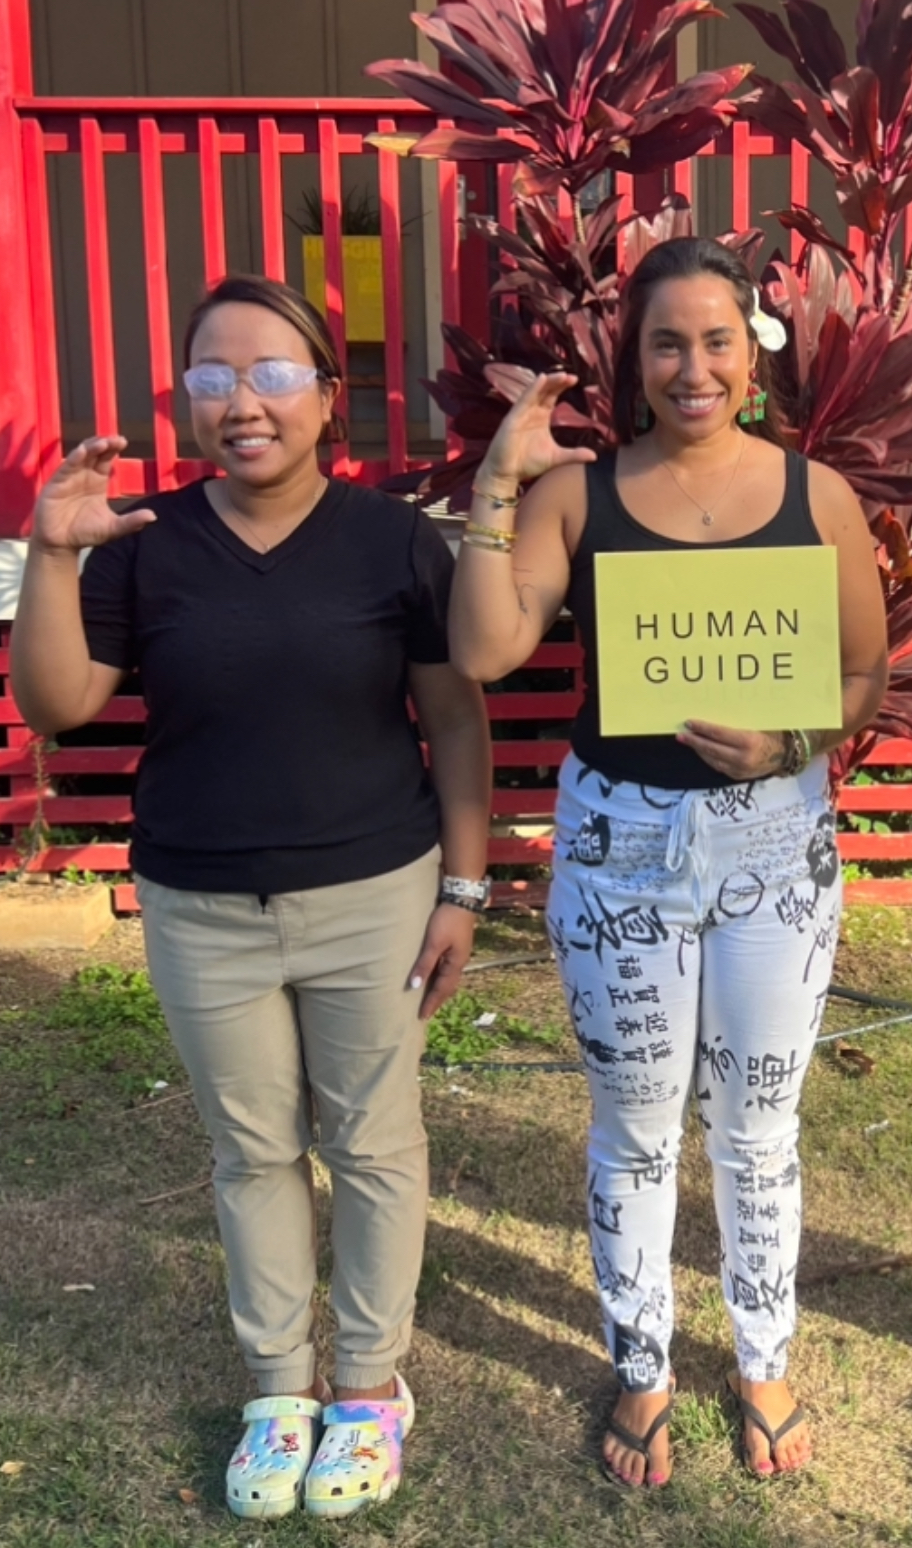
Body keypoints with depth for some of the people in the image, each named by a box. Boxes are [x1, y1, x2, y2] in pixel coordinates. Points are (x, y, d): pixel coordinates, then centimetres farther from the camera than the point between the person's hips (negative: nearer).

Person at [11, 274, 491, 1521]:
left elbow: (455, 717, -2)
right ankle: (280, 1384, 36)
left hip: (372, 900, -1)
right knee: (253, 1153, 16)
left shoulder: (394, 539, -6)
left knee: (372, 1144, 12)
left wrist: (463, 885, -5)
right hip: (203, 915, 2)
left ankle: (372, 1383, 34)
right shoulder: (145, 544, -3)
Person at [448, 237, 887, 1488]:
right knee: (634, 1128, 14)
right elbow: (483, 652, -15)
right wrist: (497, 482, -18)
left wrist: (787, 745, -17)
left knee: (758, 1126, 15)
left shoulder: (817, 495, -2)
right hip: (619, 843, 0)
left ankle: (765, 1364, 39)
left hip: (776, 844, 1)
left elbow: (867, 678, 2)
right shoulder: (575, 491, -4)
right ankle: (642, 1372, 36)